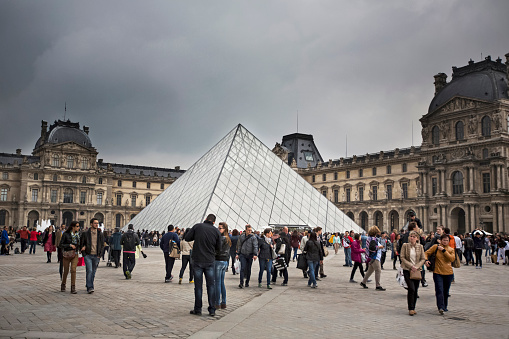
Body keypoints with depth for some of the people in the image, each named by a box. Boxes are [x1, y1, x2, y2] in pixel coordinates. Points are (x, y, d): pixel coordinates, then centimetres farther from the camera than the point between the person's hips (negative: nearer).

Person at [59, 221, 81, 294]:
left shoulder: (78, 234, 5)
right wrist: (70, 245, -18)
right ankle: (63, 285, 32)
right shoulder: (66, 234, -8)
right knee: (66, 271, 7)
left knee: (73, 270, -14)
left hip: (74, 254, 2)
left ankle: (73, 288, -11)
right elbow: (60, 245, -8)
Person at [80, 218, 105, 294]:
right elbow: (81, 244, 3)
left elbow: (102, 245, 11)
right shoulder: (85, 233, -2)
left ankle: (88, 285, 26)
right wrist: (84, 254, -5)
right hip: (88, 255, -3)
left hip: (96, 256, 3)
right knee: (89, 271, -14)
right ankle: (89, 288, -12)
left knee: (93, 272, 9)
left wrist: (99, 255, 2)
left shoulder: (100, 234, 6)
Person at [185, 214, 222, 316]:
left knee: (198, 286, 6)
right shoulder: (216, 231, -2)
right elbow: (218, 248, 3)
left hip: (197, 260, -1)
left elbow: (187, 238, -2)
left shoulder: (197, 226, -5)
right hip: (210, 261, 1)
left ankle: (198, 309, 11)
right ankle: (212, 310, 11)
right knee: (211, 285, 9)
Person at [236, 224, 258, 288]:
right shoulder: (241, 236, 5)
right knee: (242, 268, -9)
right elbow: (239, 245, 12)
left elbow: (255, 246, -8)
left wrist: (255, 254, -19)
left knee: (248, 269, 7)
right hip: (242, 255, 1)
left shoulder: (253, 237, -3)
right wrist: (238, 254, 10)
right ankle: (241, 283, -11)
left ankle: (247, 282, 21)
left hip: (250, 255, -1)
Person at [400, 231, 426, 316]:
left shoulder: (420, 247, 5)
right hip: (407, 270, -3)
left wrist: (416, 267, -10)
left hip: (417, 270, 3)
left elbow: (423, 259, 5)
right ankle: (411, 308, -2)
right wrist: (411, 266, -13)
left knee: (415, 290, 6)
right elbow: (402, 258, -3)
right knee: (411, 289, -12)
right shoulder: (405, 246, -1)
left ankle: (413, 308, 19)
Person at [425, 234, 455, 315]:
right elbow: (426, 253, 3)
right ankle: (440, 307, -18)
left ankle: (444, 307, 28)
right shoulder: (436, 247, -1)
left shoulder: (451, 249, 5)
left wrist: (444, 250, -16)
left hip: (448, 273, 3)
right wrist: (426, 260, -16)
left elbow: (452, 259, -12)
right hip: (437, 273, -3)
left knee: (446, 292, 13)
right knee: (439, 291, -14)